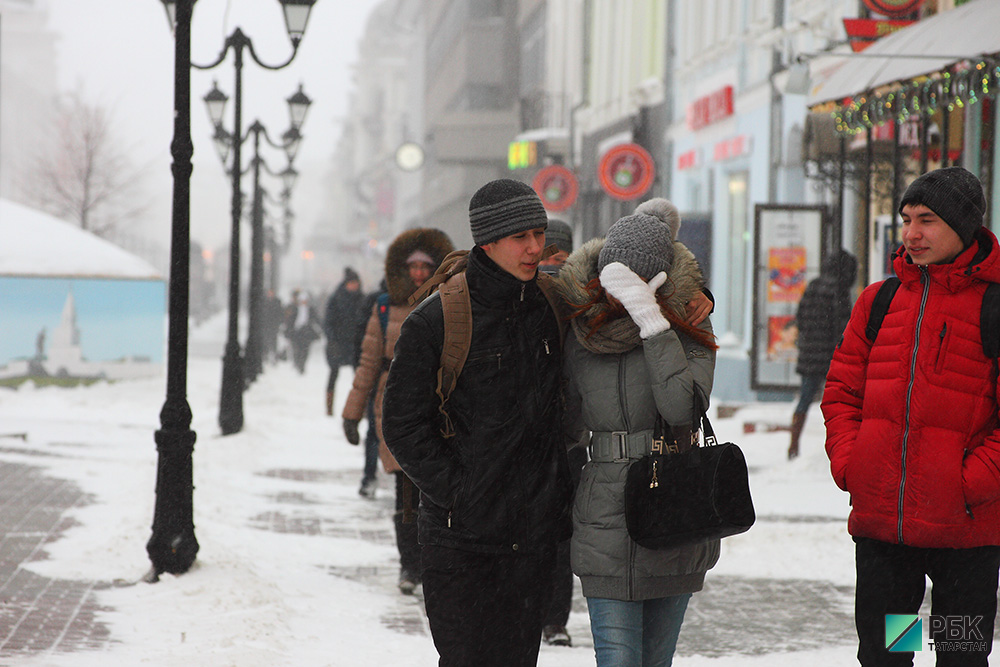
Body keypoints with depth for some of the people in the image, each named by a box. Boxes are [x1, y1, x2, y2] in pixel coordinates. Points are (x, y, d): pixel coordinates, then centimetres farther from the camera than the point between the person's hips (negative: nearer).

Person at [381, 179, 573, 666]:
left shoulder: (548, 313, 6)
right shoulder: (434, 322, -8)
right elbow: (402, 424, -8)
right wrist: (456, 493, -11)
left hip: (532, 534, 4)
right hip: (460, 536, -4)